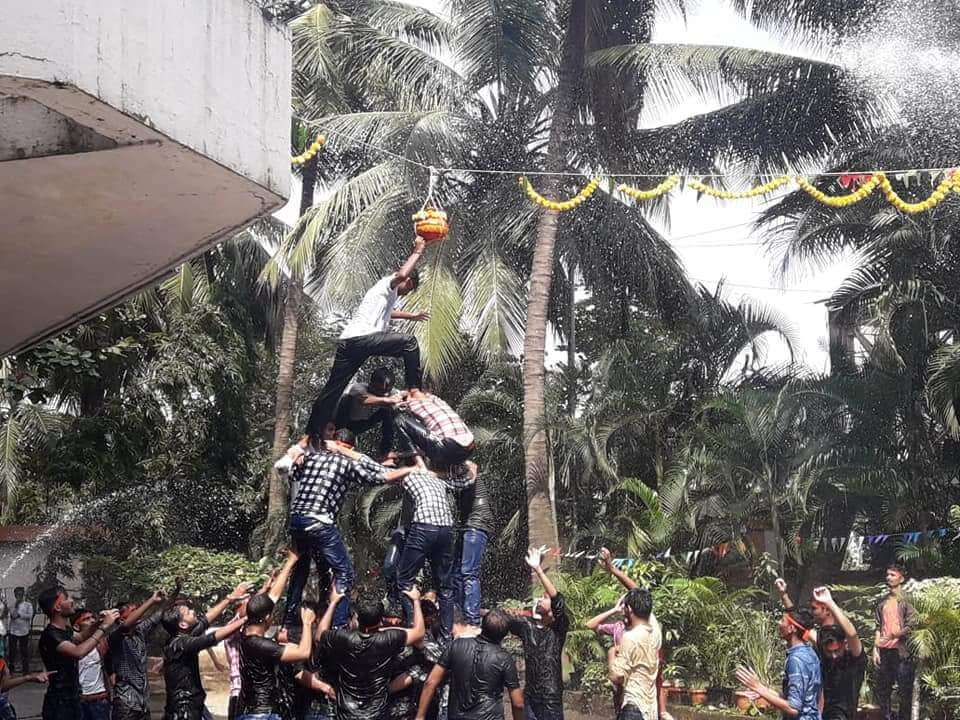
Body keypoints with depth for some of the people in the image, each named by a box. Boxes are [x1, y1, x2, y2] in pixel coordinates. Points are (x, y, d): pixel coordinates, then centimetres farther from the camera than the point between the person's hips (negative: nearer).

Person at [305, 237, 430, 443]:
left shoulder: (386, 294, 35)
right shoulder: (388, 284, 7)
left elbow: (387, 313, 60)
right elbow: (402, 274, -18)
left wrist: (411, 316, 72)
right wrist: (417, 252, -5)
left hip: (346, 341, 9)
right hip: (361, 338, -9)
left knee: (332, 390, 10)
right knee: (409, 343, -11)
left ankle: (311, 436, 12)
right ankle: (413, 389, -10)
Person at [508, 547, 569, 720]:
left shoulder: (558, 629, -5)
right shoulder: (527, 626, 11)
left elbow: (559, 601, -19)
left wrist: (538, 569, -25)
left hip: (551, 700, -5)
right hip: (529, 698, 5)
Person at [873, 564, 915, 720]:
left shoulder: (906, 600, -3)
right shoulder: (882, 602, 14)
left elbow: (911, 626, -11)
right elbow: (878, 628, 14)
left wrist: (893, 635, -18)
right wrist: (875, 649, 7)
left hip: (901, 651, -6)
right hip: (884, 652, 6)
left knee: (904, 690, -2)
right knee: (882, 690, 10)